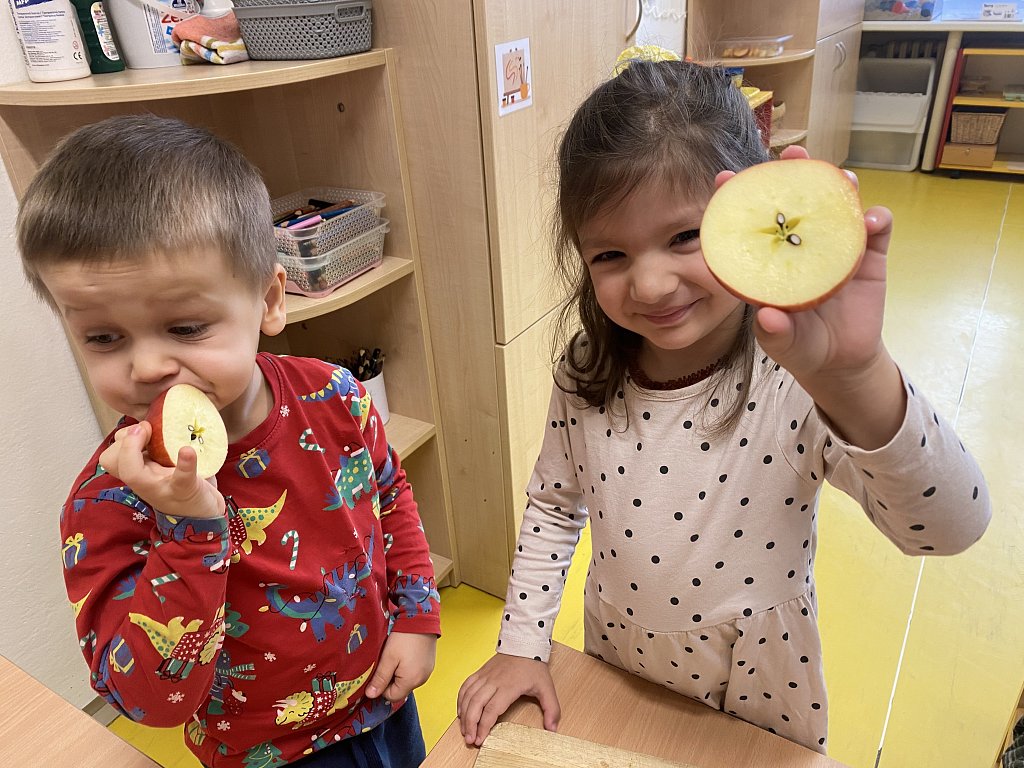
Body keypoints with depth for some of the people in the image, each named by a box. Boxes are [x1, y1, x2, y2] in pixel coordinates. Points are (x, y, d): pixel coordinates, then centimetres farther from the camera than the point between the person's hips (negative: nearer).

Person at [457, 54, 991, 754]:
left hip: (761, 704, -2)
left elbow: (951, 527, -39)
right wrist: (522, 646, -3)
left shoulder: (798, 379, -28)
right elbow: (554, 505, 0)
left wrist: (856, 379, -57)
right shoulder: (588, 375, -15)